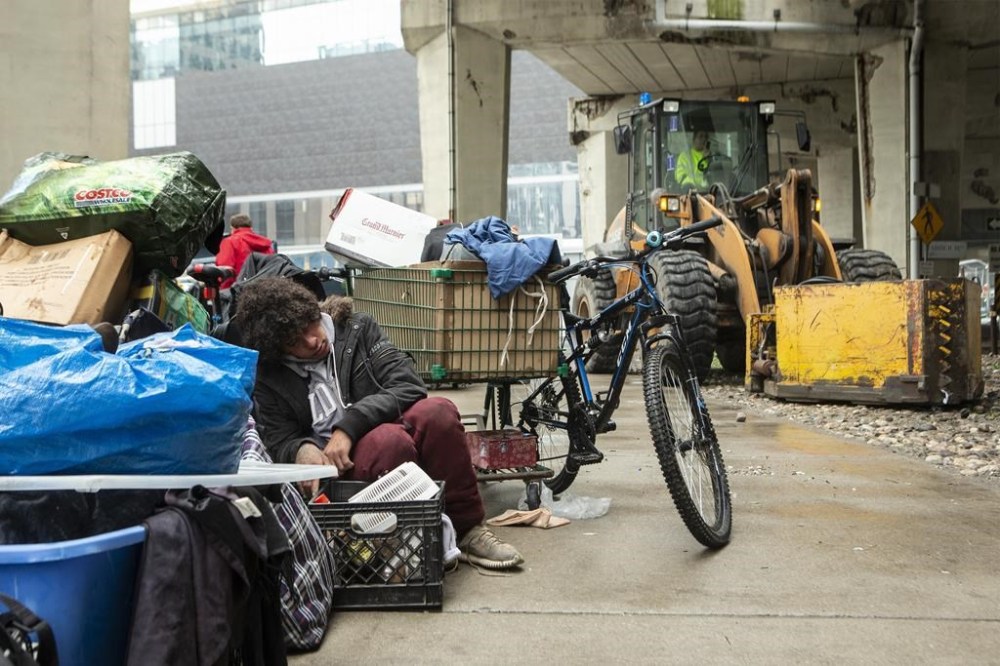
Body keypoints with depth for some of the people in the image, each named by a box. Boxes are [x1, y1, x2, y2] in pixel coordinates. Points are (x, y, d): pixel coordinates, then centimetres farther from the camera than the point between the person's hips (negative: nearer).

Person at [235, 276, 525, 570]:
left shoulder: (356, 328, 3)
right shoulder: (268, 378, 4)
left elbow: (408, 385, -7)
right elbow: (279, 444, 5)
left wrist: (348, 426, -20)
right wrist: (301, 449, -21)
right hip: (339, 462, -2)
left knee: (438, 412, -31)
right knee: (389, 439, -35)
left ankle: (467, 530, -18)